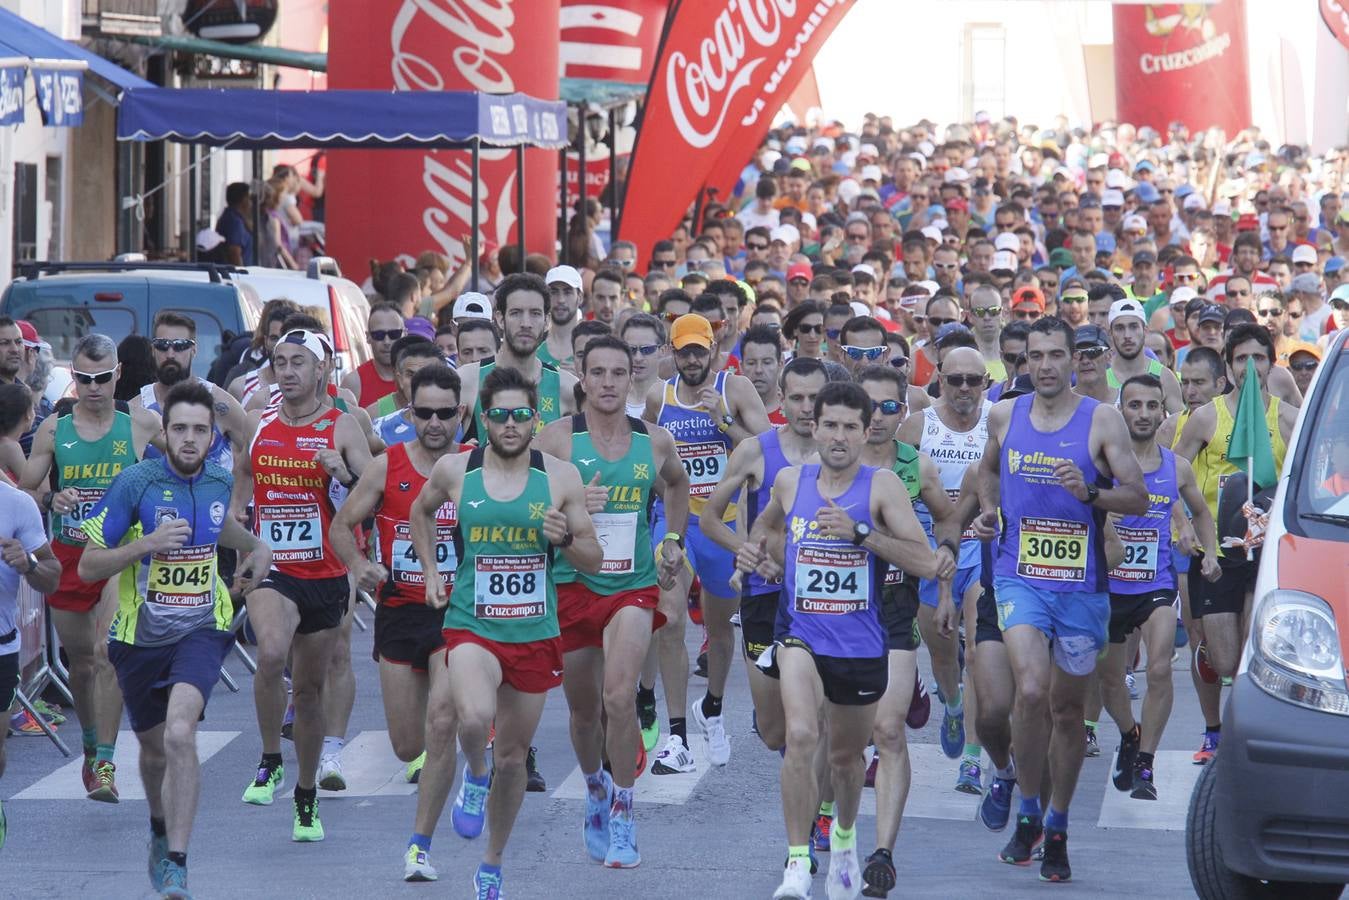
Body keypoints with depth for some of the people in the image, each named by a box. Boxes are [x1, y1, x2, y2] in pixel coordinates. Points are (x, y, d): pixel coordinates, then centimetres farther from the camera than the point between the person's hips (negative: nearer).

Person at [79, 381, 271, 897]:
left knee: (180, 734, -25)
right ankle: (161, 830, 50)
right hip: (142, 636, 0)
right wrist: (147, 543, -24)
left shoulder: (220, 481, 0)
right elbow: (88, 567, -11)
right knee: (155, 748, 17)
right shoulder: (135, 482, -12)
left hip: (201, 629, 0)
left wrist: (255, 549, 14)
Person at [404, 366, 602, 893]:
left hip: (535, 634, 2)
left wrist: (565, 538, -16)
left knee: (512, 755, 11)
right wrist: (431, 571, 12)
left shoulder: (560, 478, -2)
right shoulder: (454, 471, -2)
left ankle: (492, 865, 31)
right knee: (473, 717, -31)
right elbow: (421, 512, 21)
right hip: (470, 627, -2)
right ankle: (474, 776, 4)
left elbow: (594, 560, 4)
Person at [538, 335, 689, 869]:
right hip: (572, 585, 0)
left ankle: (622, 817, -7)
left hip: (634, 587, 0)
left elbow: (678, 483, 24)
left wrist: (673, 539, 15)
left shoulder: (655, 441, 1)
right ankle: (595, 789, 42)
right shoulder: (558, 439, -8)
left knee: (619, 696, -20)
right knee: (584, 709, 13)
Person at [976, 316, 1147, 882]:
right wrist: (989, 508, 6)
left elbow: (1138, 499, -5)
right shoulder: (1005, 416, 6)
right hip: (1019, 577, 0)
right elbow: (988, 469, 26)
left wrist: (1089, 492, -22)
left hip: (1081, 585, 0)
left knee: (1068, 708, 10)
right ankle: (1027, 813, -3)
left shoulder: (1102, 420, -2)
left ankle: (1058, 829, 26)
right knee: (1031, 691, -21)